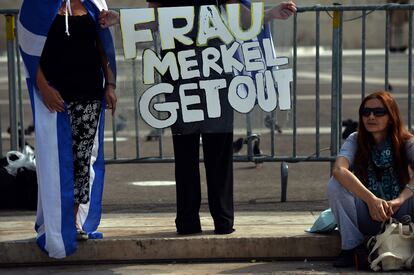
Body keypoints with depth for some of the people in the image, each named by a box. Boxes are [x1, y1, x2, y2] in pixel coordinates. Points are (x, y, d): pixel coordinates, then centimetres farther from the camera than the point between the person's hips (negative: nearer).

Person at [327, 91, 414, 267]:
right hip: (367, 218, 1)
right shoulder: (355, 141, -6)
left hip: (399, 215, -1)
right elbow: (339, 170, -28)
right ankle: (352, 246, -14)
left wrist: (399, 200, -38)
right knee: (336, 184, -25)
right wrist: (371, 199, -38)